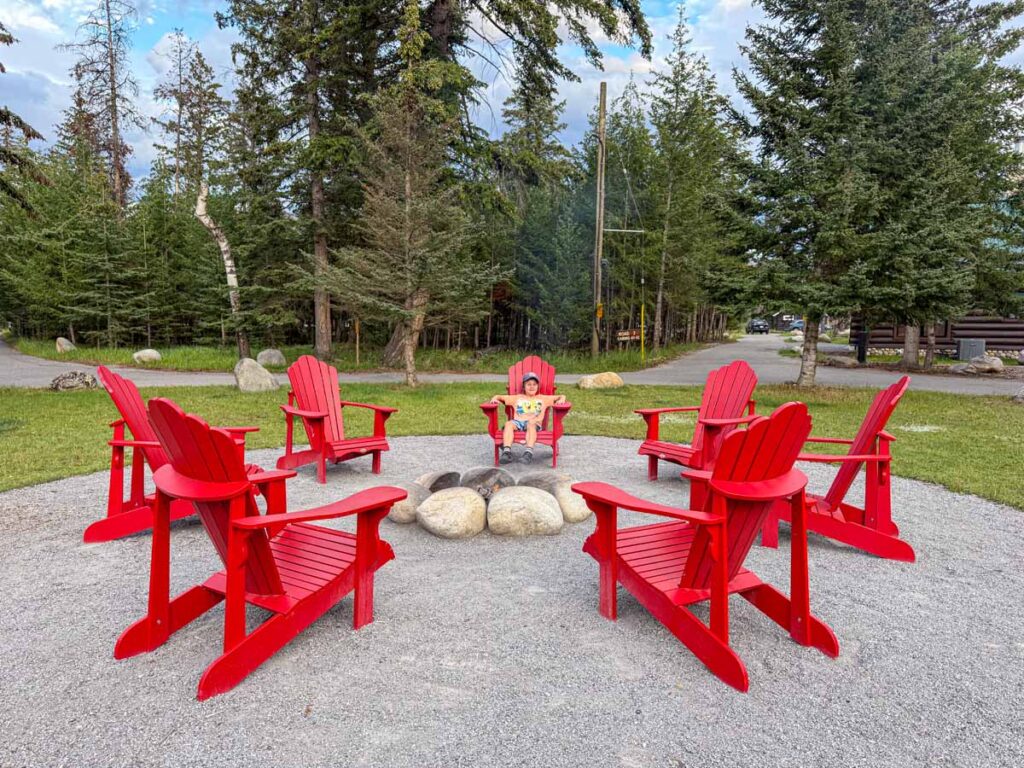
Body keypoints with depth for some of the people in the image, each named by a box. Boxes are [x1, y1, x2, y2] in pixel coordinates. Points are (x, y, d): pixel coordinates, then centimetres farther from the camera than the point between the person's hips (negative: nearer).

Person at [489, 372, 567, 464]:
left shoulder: (543, 398, 27)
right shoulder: (517, 398, 30)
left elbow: (561, 396, 26)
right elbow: (500, 397, 31)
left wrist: (561, 399, 3)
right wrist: (495, 398, 9)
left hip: (534, 423, -1)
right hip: (518, 422, 2)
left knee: (531, 424, -38)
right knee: (509, 423, -32)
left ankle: (529, 451, -53)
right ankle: (506, 451, -45)